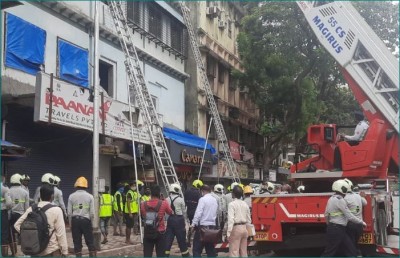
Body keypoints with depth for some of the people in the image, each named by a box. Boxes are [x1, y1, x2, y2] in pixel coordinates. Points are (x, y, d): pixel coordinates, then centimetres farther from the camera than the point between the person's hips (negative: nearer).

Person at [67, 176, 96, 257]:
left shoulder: (71, 196, 0)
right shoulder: (90, 196, -2)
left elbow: (69, 213, 0)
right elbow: (92, 213, -2)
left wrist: (71, 223, 11)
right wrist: (90, 222, 12)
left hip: (75, 220, 1)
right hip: (86, 220, -1)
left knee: (77, 242, 7)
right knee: (90, 242, 8)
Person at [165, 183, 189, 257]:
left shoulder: (167, 199, -1)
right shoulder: (181, 200, -7)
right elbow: (183, 212, 2)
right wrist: (184, 221, 14)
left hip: (170, 219, 2)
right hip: (179, 219, -2)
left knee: (168, 239, 5)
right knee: (182, 240, 7)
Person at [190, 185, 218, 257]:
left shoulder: (203, 199, -8)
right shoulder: (215, 200, 11)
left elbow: (198, 213, -14)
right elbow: (216, 213, 11)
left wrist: (193, 224, -11)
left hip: (203, 226, -7)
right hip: (212, 226, 7)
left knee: (197, 249, -3)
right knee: (211, 248, 12)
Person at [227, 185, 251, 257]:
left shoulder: (232, 204, -10)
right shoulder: (245, 204, 10)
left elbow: (231, 219, -18)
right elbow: (248, 219, 12)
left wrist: (228, 233, -17)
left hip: (236, 228, -7)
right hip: (244, 228, 7)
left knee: (234, 251, -6)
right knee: (244, 251, 14)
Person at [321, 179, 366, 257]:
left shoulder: (331, 198, 11)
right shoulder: (340, 200, -17)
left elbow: (326, 215, 17)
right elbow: (350, 217, -16)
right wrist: (361, 222, -3)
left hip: (332, 228, 10)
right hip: (337, 230, -10)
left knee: (351, 251, 12)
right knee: (329, 253, -3)